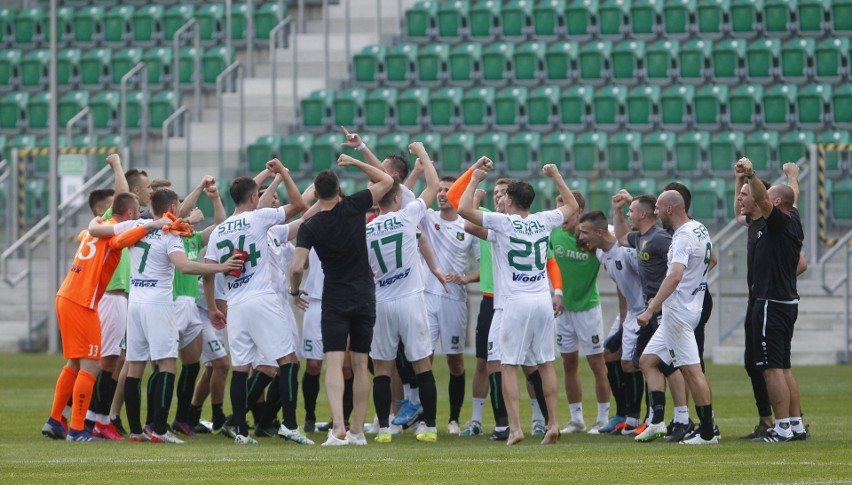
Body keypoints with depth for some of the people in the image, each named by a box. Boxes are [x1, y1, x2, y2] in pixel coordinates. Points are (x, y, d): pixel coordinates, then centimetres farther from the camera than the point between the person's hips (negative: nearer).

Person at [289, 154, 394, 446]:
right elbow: (387, 181, 6)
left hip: (334, 299, -2)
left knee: (334, 363, -8)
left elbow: (297, 267, -15)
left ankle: (338, 427, -26)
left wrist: (295, 291, 5)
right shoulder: (353, 208, -5)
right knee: (360, 364, 10)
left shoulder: (310, 227, -8)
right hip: (364, 297, 2)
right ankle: (358, 430, 11)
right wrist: (355, 163, 11)